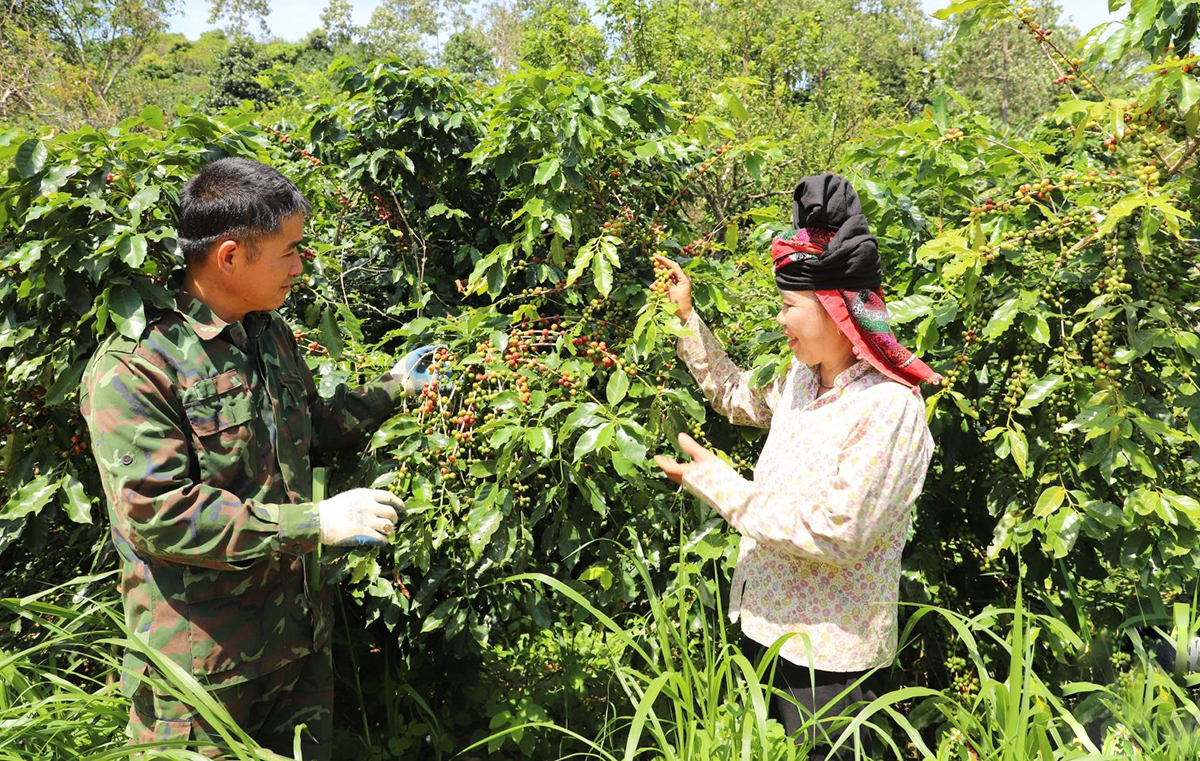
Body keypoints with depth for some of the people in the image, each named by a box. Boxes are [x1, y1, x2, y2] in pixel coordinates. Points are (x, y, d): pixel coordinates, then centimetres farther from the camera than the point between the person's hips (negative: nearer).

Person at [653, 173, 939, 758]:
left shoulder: (889, 407, -23)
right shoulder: (802, 380, 2)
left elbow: (837, 538, -27)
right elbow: (737, 398, 23)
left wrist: (716, 482, -23)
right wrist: (687, 317, 17)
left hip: (830, 653, -7)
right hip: (767, 625, 8)